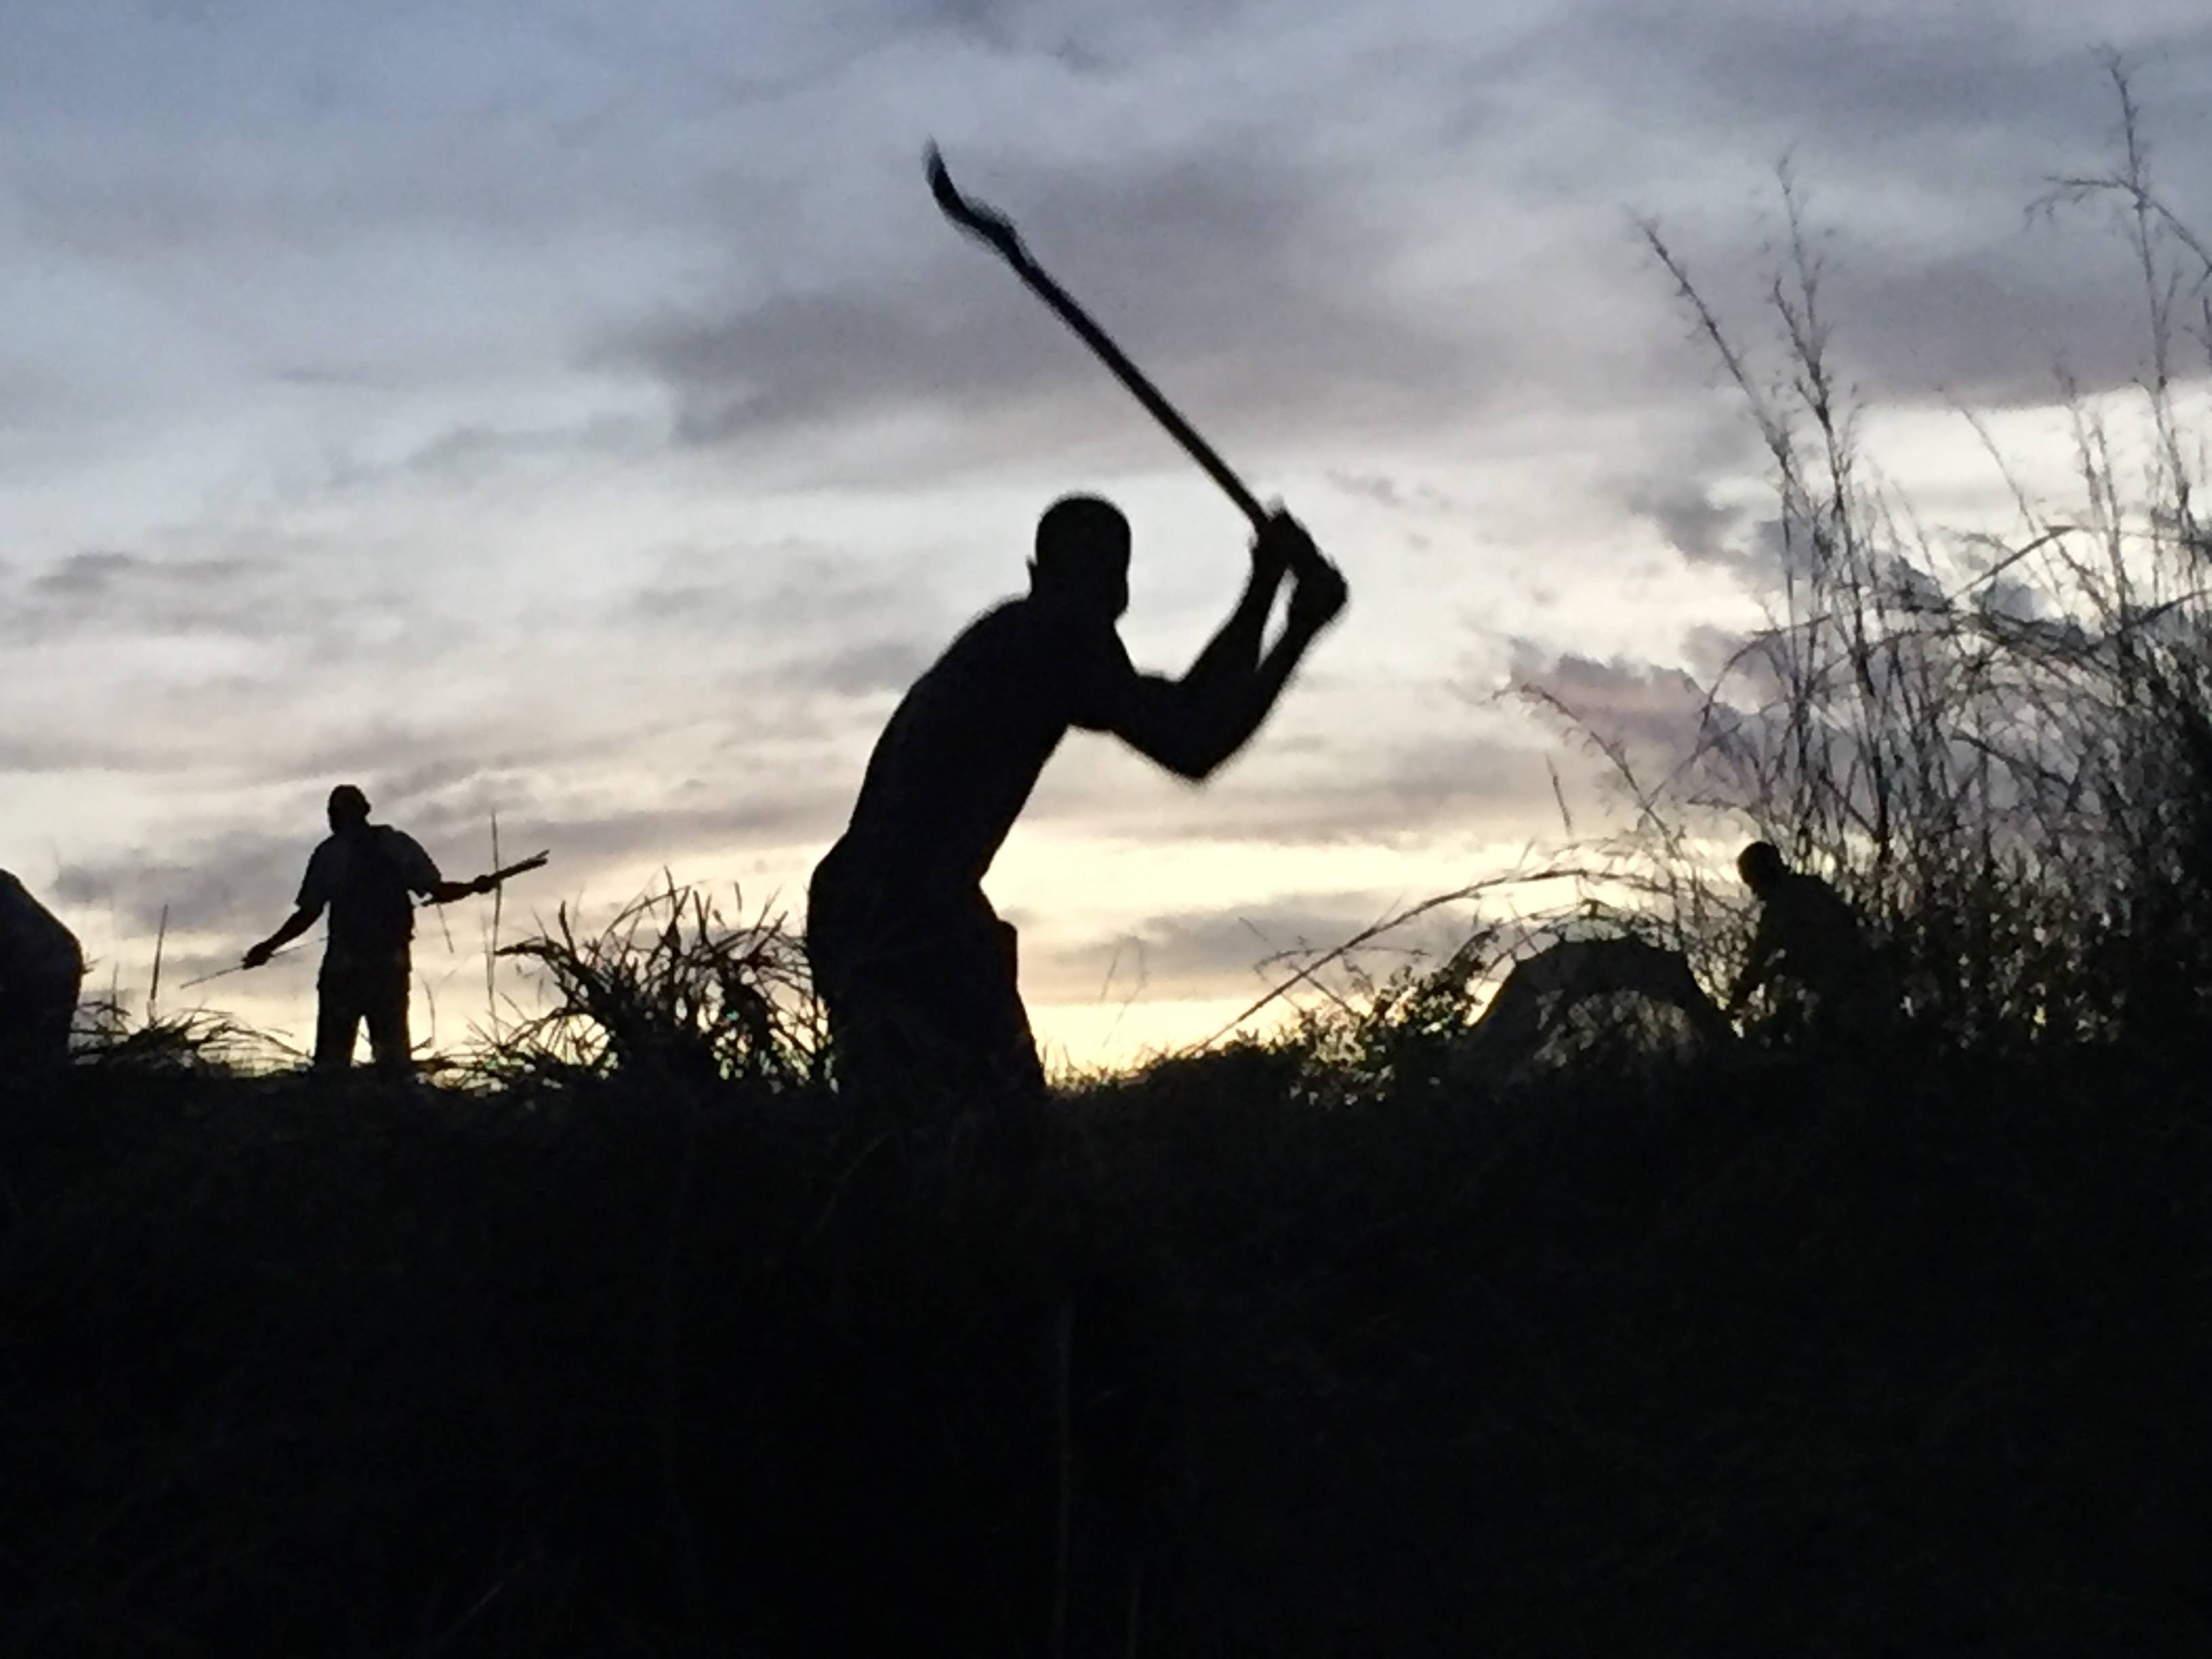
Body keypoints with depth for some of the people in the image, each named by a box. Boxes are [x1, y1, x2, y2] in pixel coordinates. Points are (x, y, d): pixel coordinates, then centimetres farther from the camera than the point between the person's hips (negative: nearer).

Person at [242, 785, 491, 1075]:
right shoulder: (399, 845, 5)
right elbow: (438, 891, 0)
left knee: (333, 1053, 0)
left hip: (344, 966, -2)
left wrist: (269, 947, 9)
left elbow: (307, 915, 0)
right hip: (392, 963, 2)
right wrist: (475, 887, 14)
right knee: (393, 1047, 7)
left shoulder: (329, 854, 0)